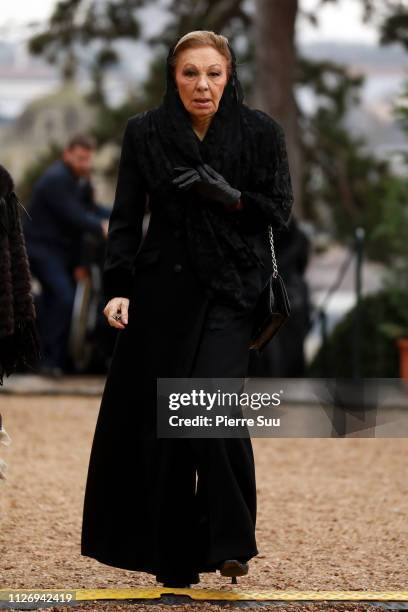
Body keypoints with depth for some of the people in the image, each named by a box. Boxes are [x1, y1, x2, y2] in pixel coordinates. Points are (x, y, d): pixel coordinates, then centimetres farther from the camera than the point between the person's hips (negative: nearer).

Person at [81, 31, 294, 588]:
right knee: (157, 419, 1)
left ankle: (230, 537, -6)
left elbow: (280, 209, 2)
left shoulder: (260, 131, -1)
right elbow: (126, 217, 2)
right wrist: (117, 287, -10)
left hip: (229, 290, -2)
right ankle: (173, 555, 12)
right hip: (162, 291, 2)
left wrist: (229, 196, -16)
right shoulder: (144, 133, 2)